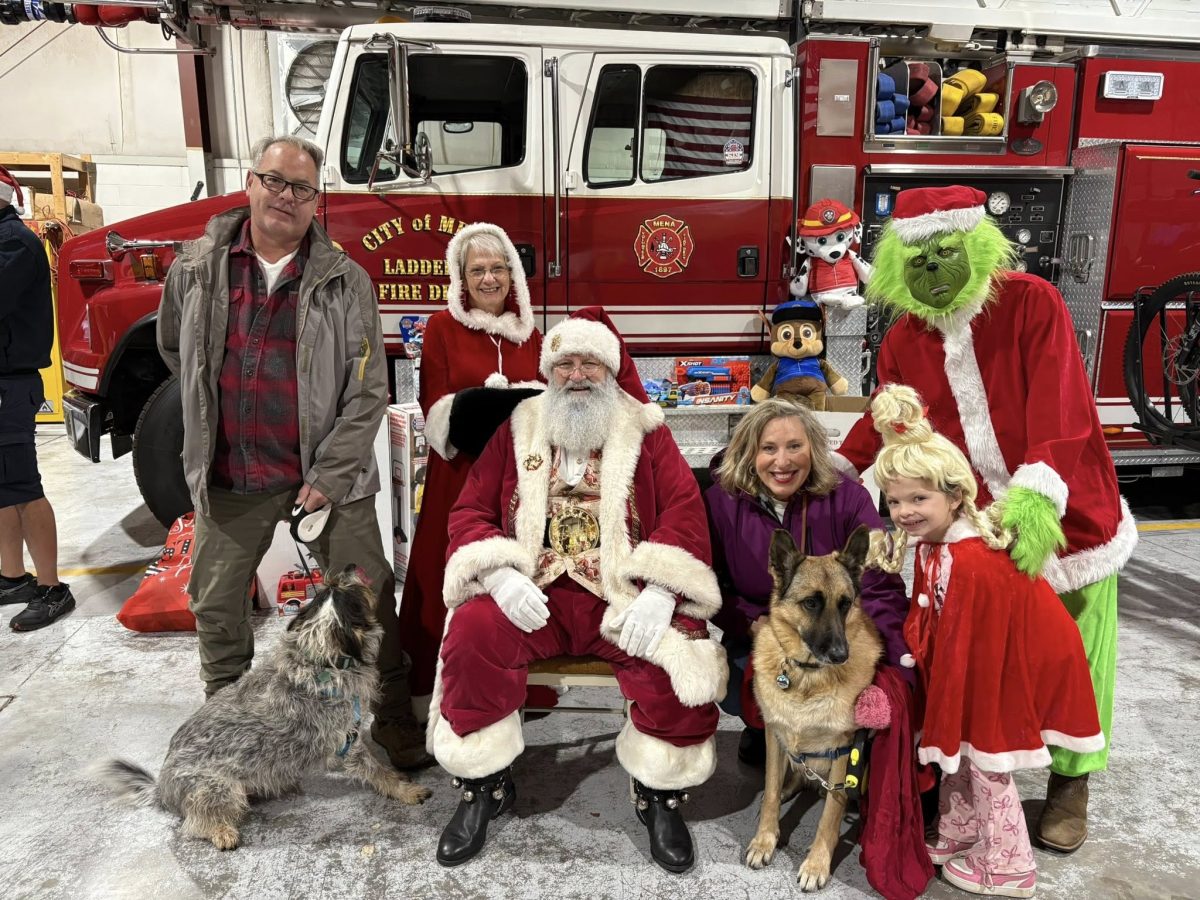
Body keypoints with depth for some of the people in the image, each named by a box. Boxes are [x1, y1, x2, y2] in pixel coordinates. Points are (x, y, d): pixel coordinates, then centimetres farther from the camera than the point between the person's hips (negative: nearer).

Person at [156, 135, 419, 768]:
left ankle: (394, 719, 20)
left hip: (325, 473, -2)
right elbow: (175, 352, 19)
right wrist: (209, 415, 15)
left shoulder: (344, 281, -5)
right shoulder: (196, 269, 3)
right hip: (228, 478, 3)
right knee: (216, 605, 14)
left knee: (368, 597, 2)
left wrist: (330, 475, -12)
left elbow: (367, 390, -8)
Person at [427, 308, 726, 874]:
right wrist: (500, 573, -12)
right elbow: (469, 511, 9)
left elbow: (685, 510, -1)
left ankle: (660, 795, 2)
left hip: (625, 596, -1)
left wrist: (659, 591, -18)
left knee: (680, 653, -27)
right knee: (471, 633, -26)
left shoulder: (645, 433, 11)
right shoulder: (516, 432, 15)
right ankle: (484, 785, -1)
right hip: (533, 593, 1)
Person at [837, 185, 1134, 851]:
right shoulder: (903, 341, 0)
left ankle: (1070, 783, 32)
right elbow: (882, 423, 12)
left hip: (1065, 514, -2)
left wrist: (1038, 494, -37)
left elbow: (1060, 413, -23)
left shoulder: (1033, 304, -12)